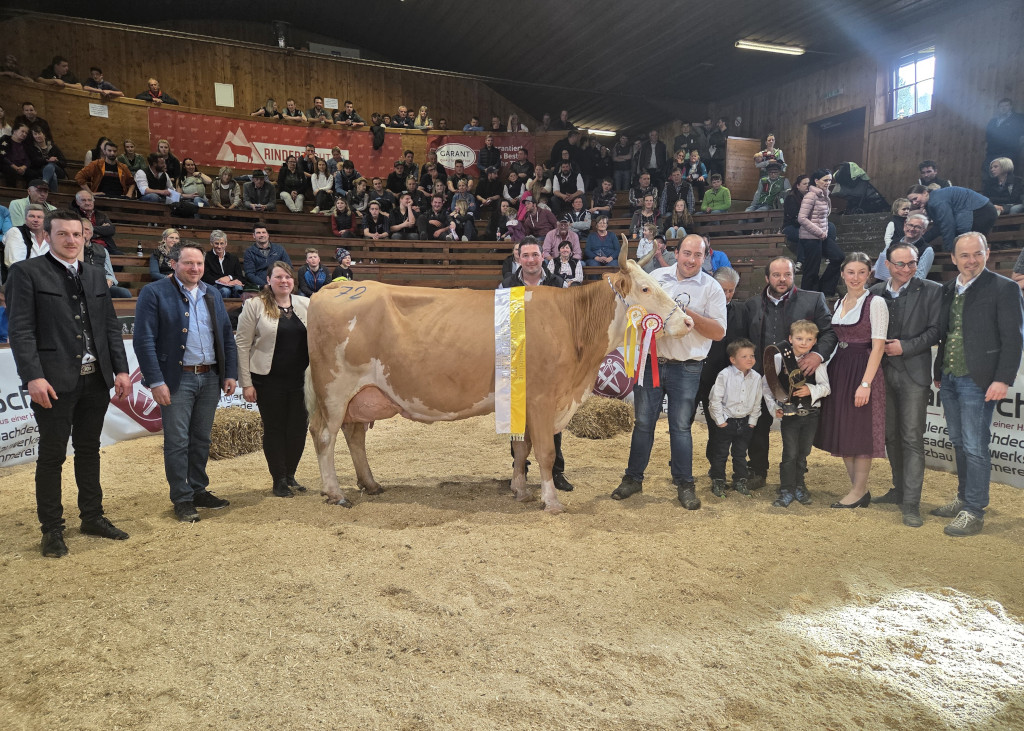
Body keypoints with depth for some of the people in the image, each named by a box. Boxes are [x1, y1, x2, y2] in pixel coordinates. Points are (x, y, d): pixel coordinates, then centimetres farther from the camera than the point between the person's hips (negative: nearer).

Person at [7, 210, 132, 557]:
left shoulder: (95, 276, 13)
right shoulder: (27, 272, -3)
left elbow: (111, 326, 13)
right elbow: (21, 330, -10)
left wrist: (121, 369, 5)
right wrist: (33, 377, -19)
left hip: (96, 380, 5)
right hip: (54, 382, -5)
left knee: (89, 451, 15)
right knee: (52, 455, 4)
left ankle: (92, 517, 27)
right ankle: (52, 529, 17)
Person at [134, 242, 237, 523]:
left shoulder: (213, 295, 12)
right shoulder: (154, 293, -6)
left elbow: (227, 337, 13)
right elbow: (144, 340, -11)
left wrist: (231, 373, 5)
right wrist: (156, 382, -16)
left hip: (211, 378, 5)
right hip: (176, 379, -5)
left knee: (201, 440, 14)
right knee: (177, 442, 1)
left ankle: (199, 491, 26)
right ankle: (182, 499, 13)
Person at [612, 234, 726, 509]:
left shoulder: (711, 288, -2)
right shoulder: (657, 276, 6)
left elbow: (719, 332, -9)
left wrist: (688, 314, -18)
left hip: (685, 369, -2)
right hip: (650, 361, 2)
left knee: (680, 427, 5)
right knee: (643, 422, 8)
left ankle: (684, 484, 18)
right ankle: (633, 478, 20)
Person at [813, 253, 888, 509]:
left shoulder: (876, 303, -8)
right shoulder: (838, 304, 12)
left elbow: (878, 346, -13)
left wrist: (865, 383, -20)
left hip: (863, 370, -7)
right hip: (839, 370, 7)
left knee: (860, 432, -2)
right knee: (842, 431, 10)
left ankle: (859, 491, 10)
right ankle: (859, 490, 21)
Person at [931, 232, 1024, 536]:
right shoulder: (947, 290, 11)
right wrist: (938, 372, 13)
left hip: (978, 382, -6)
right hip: (948, 380, 6)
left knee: (975, 448, -3)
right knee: (959, 444, 16)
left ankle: (974, 512, 6)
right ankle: (964, 499, 29)